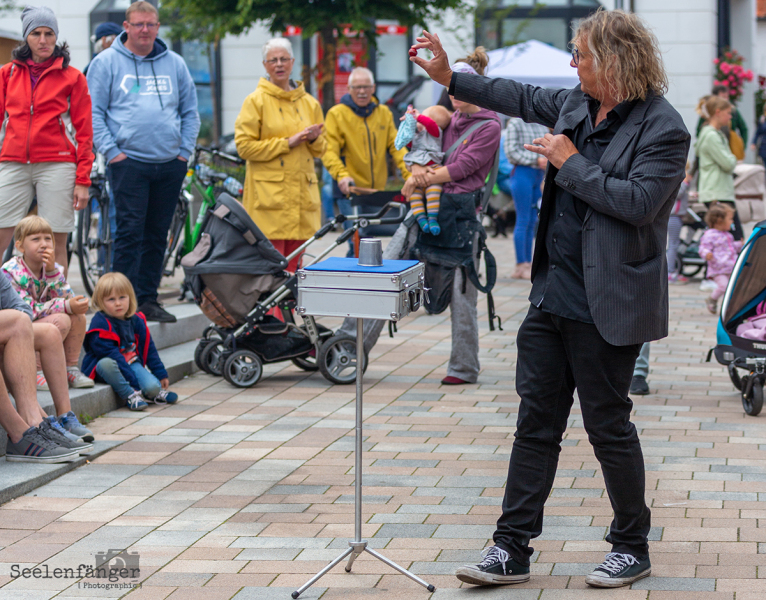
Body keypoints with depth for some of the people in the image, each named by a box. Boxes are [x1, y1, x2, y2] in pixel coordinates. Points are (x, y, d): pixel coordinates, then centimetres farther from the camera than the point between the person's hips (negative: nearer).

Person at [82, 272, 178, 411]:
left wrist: (161, 374, 12)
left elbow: (148, 348, 14)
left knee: (153, 387, -22)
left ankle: (157, 393, 14)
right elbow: (109, 354, -24)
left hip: (131, 362, 4)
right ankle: (130, 395, -27)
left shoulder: (136, 320, 5)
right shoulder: (100, 323, -17)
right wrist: (132, 380, -29)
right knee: (106, 363, -41)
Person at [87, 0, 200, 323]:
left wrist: (185, 151, 6)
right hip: (129, 161, -4)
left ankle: (148, 299, 16)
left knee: (157, 236, 8)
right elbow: (93, 112, 0)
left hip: (170, 164, 4)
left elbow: (190, 111, 17)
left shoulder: (174, 64, 13)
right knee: (130, 232, -10)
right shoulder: (106, 62, 2)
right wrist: (111, 151, -9)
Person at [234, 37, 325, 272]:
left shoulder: (309, 102, 16)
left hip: (301, 192, 4)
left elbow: (320, 150, 22)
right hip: (268, 193, -4)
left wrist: (314, 139, -2)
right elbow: (245, 146, -7)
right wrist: (287, 142, -11)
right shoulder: (256, 101, 2)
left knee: (293, 263, 2)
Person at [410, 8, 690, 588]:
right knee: (536, 423, 8)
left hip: (607, 306, -8)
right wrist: (449, 77, 28)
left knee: (608, 426, 2)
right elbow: (525, 98, 26)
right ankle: (512, 551, 14)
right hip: (553, 295, 8)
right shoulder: (577, 105, 9)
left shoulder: (662, 127, -14)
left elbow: (639, 202, -24)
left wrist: (572, 162, -17)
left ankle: (632, 548, 20)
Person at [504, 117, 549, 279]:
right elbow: (512, 151, -11)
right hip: (522, 172, -7)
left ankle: (529, 264, 11)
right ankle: (521, 266, -4)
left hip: (539, 175, 7)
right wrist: (536, 159, -16)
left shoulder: (542, 127, 17)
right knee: (523, 220, -7)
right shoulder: (515, 124, -3)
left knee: (532, 222, 7)